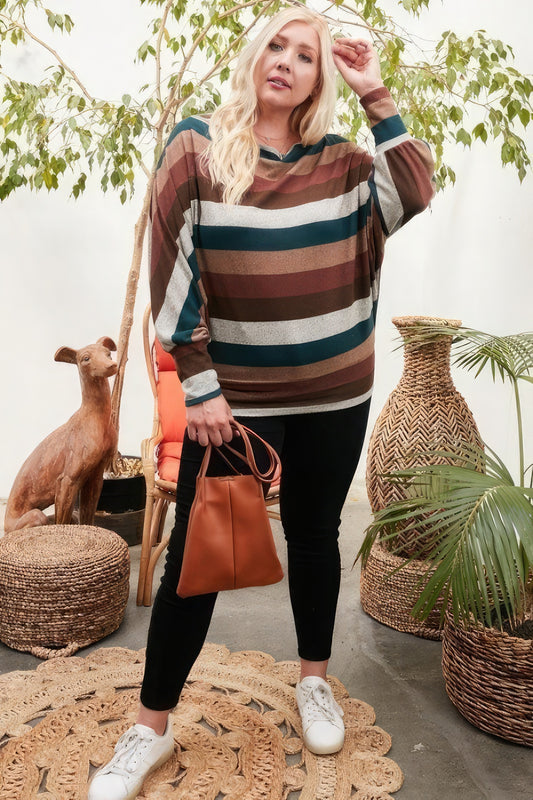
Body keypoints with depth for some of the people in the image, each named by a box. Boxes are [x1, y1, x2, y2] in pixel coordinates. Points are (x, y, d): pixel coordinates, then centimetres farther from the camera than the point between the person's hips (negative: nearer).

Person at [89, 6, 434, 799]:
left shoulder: (341, 163, 5)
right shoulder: (196, 148, -3)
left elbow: (417, 191, -9)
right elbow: (172, 274, -7)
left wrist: (376, 94, -6)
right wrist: (199, 386, -12)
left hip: (334, 394, 3)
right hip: (232, 398, -2)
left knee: (315, 537, 16)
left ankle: (315, 681, 39)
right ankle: (151, 728, 20)